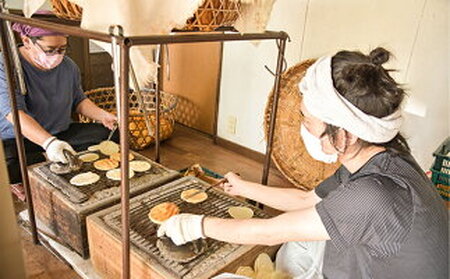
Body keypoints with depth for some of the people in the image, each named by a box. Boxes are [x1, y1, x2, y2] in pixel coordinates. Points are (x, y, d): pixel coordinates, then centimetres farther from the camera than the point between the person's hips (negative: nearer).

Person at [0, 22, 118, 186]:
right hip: (18, 140, -4)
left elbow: (79, 100, 14)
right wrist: (49, 142, -45)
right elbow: (14, 113, -29)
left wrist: (102, 115, -7)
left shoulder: (68, 66, 3)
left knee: (114, 134, -13)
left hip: (63, 134, 5)